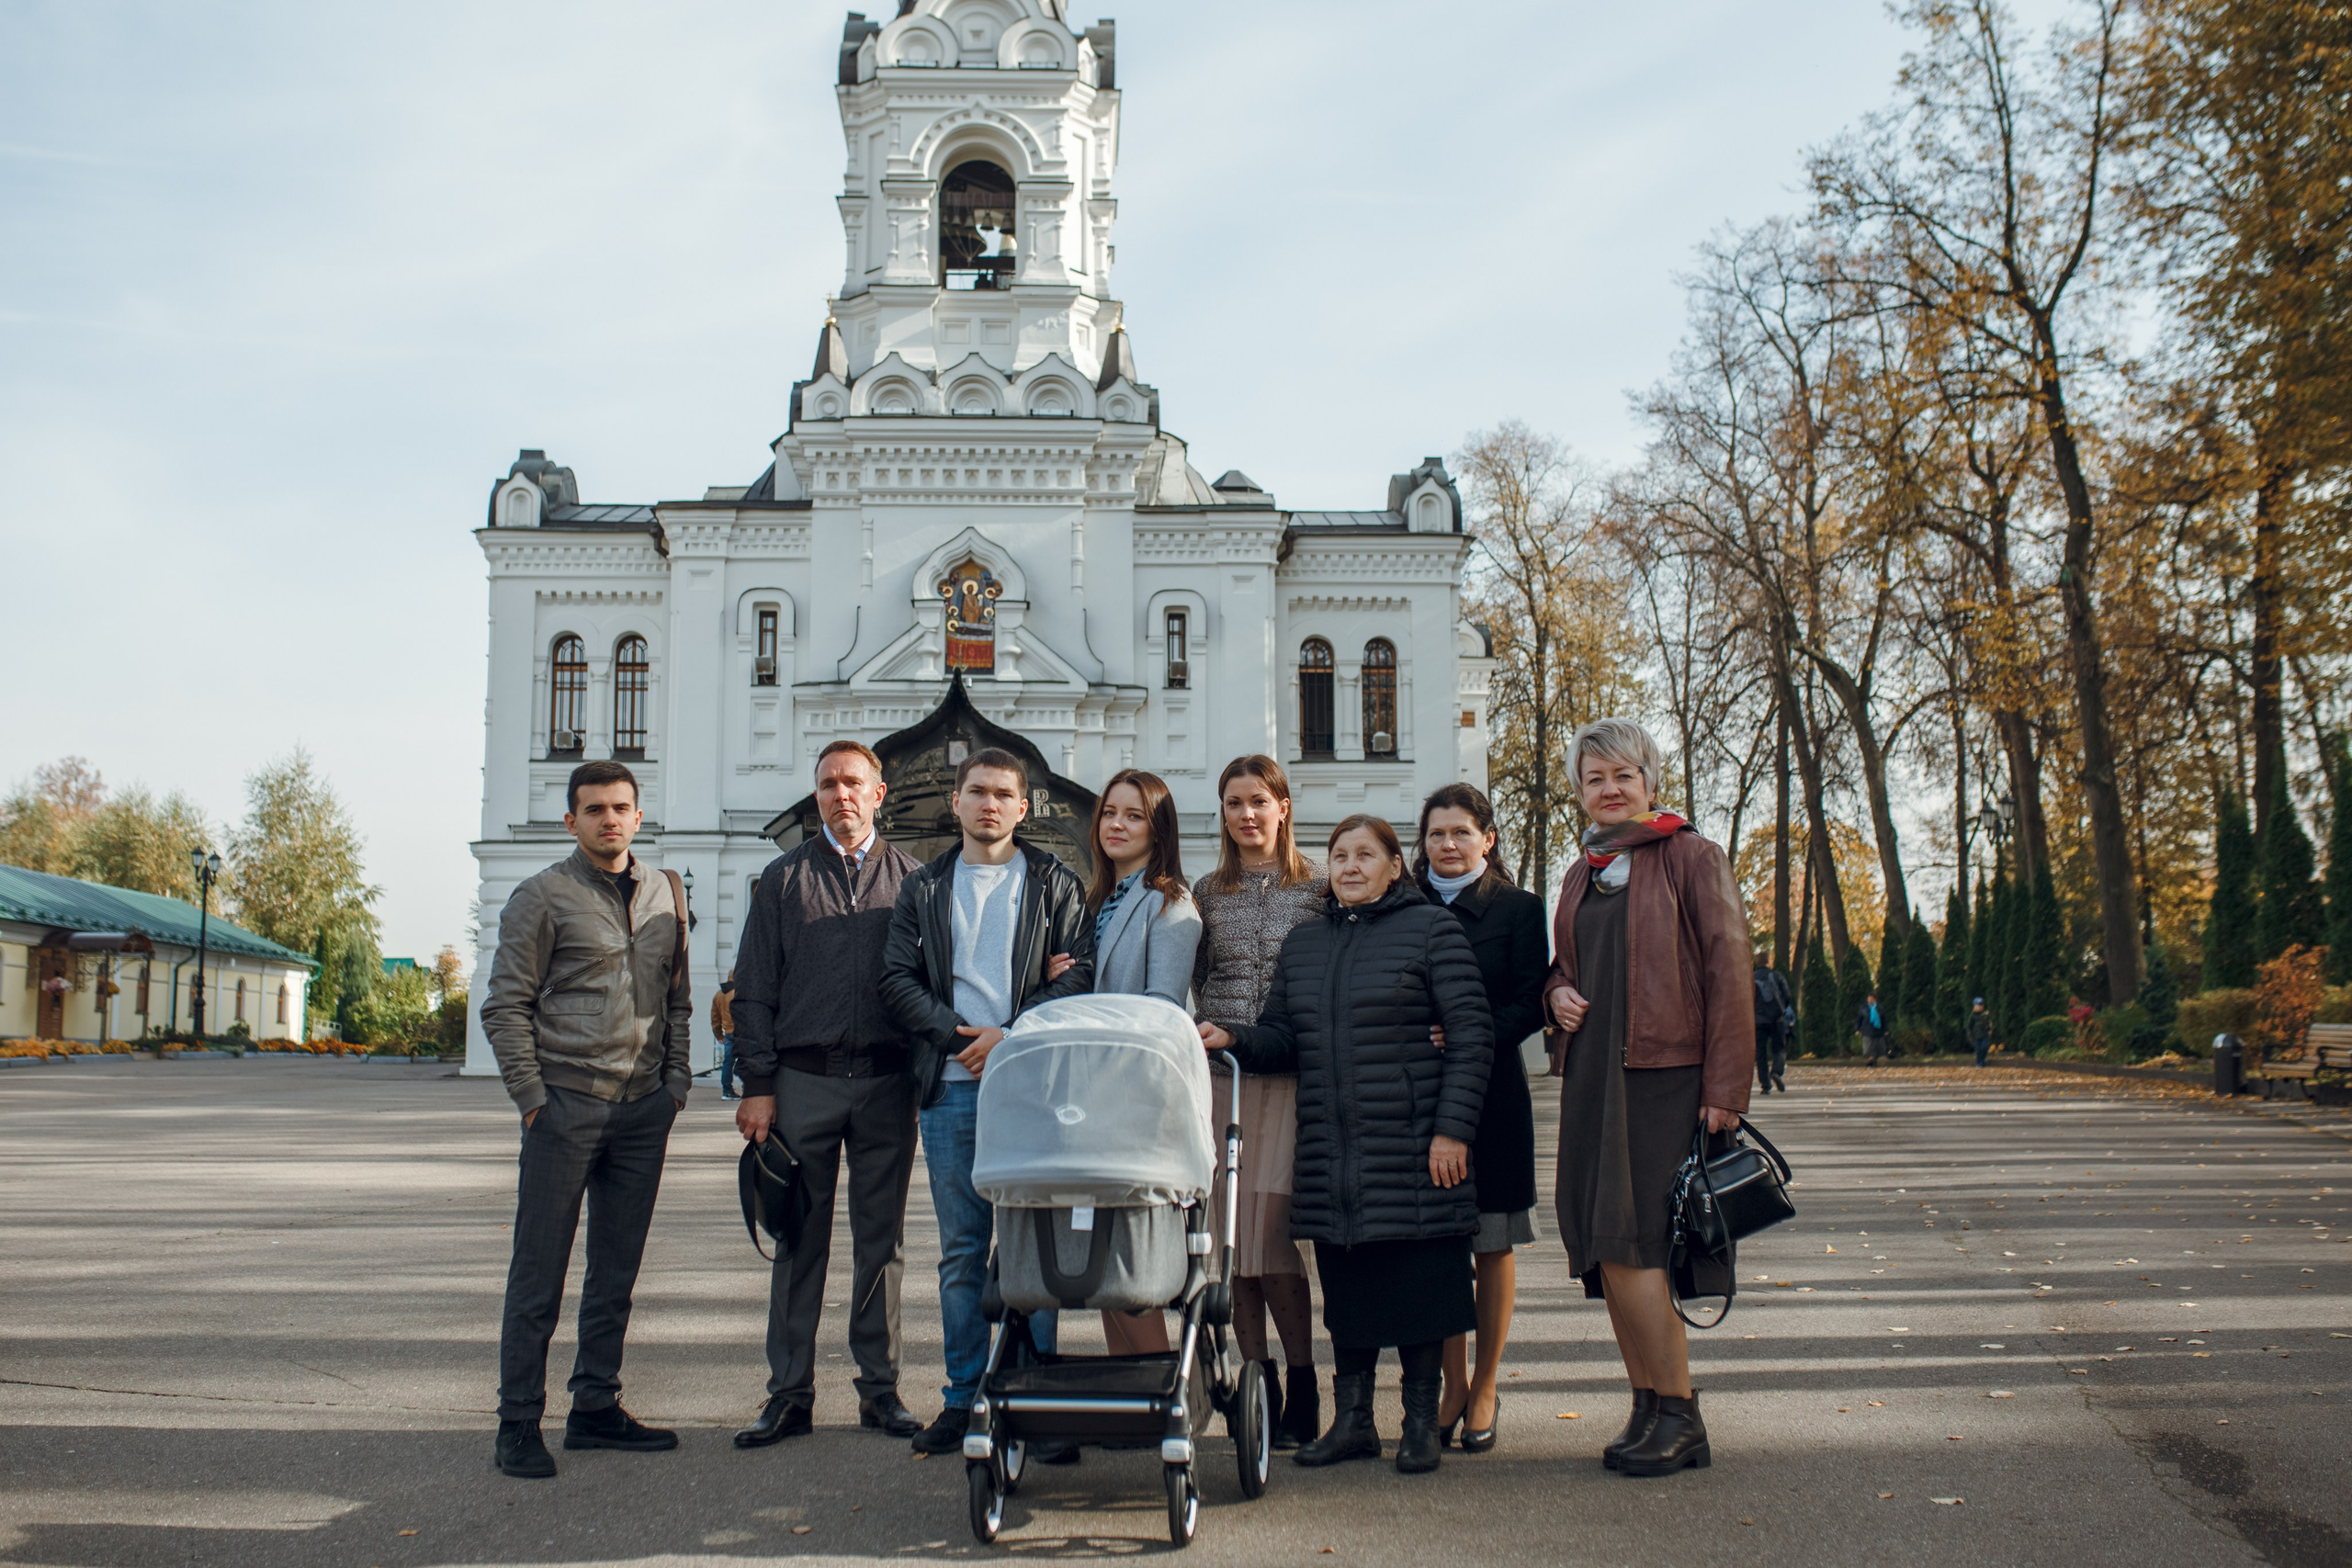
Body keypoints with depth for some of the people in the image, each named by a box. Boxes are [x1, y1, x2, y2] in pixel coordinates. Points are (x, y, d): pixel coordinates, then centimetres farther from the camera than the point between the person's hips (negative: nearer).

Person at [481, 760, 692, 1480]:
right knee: (539, 1271, 0)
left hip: (643, 1108, 5)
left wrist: (676, 1082, 8)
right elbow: (505, 1006, -3)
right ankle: (518, 1422, 7)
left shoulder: (666, 893, 13)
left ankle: (596, 1408, 20)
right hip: (566, 1103, -5)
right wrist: (531, 1098, -9)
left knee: (617, 1271, 10)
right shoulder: (542, 896, -2)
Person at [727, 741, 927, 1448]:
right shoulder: (785, 877, 8)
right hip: (804, 1078, 0)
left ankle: (879, 1389, 16)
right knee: (799, 1238, 4)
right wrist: (758, 1084, -2)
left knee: (881, 1238, 7)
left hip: (886, 1081, 0)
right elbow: (754, 988, 5)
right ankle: (789, 1394, 11)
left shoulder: (909, 877, 8)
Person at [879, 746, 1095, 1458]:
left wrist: (1011, 1037, -12)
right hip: (951, 1086, 2)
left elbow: (1080, 973, -1)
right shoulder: (923, 888, 16)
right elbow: (898, 980, 7)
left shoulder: (1055, 884, 9)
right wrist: (959, 1036, -8)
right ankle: (964, 1398, 13)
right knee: (961, 1250, 6)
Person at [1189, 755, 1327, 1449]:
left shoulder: (1318, 888, 5)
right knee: (1228, 1231, 2)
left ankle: (1301, 1391, 2)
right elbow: (1195, 981, 17)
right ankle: (1257, 1384, 13)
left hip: (1288, 1073, -3)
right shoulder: (1207, 892, 13)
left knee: (1268, 1229, -11)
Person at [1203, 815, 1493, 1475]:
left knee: (1418, 1286, 0)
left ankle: (1421, 1421, 14)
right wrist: (1235, 1041, -4)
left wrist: (1452, 1128, -12)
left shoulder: (1432, 928, 0)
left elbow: (1471, 1035, -5)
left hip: (1411, 1149, -5)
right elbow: (1283, 1039, 17)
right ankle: (1352, 1419, 21)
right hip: (1331, 1156, 5)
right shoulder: (1303, 943, 16)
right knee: (1345, 1288, 10)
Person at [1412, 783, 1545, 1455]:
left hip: (1492, 1095, -2)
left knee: (1493, 1246, 5)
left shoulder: (1518, 908, 2)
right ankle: (1453, 1384, 15)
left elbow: (1531, 1003, -5)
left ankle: (1485, 1389, 16)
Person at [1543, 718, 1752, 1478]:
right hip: (1590, 1076, 7)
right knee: (1606, 1250, 6)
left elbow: (1728, 974, -7)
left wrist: (1724, 1089, -13)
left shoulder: (1691, 858, -3)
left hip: (1664, 1075, -7)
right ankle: (1648, 1409, 17)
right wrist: (1558, 991, 3)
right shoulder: (1581, 874, 17)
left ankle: (1680, 1416, 0)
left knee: (1628, 1242, -12)